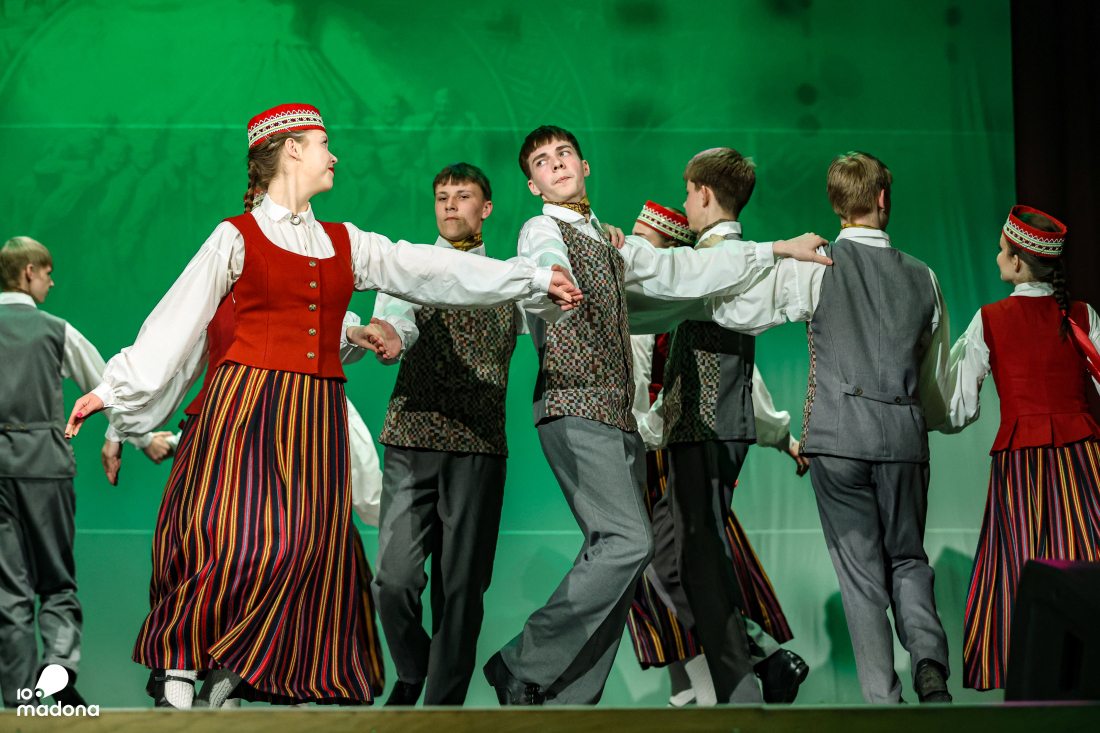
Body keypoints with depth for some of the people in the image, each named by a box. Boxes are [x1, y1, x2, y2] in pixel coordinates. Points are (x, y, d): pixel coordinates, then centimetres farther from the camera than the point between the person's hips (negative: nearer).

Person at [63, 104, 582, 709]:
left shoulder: (345, 244, 16)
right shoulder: (237, 237, 3)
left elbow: (434, 271, 13)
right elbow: (176, 320, 2)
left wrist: (535, 279, 9)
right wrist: (113, 388, -2)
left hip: (317, 415, 5)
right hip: (247, 406, -5)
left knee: (303, 548, -3)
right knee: (238, 541, -14)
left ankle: (235, 672, 6)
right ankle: (181, 663, 2)